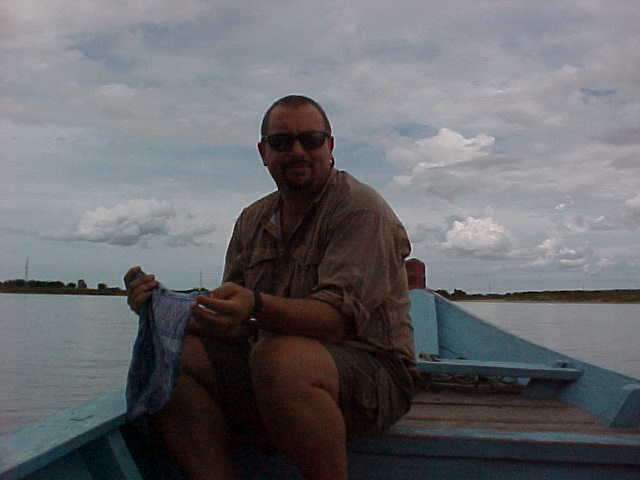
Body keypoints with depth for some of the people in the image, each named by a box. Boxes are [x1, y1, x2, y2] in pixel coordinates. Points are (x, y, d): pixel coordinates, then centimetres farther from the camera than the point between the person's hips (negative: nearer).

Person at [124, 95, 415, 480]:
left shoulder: (361, 210, -8)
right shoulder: (253, 220, 13)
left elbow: (339, 318, -21)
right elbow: (234, 326, 9)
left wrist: (257, 307, -37)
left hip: (369, 366, -6)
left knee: (280, 358, -37)